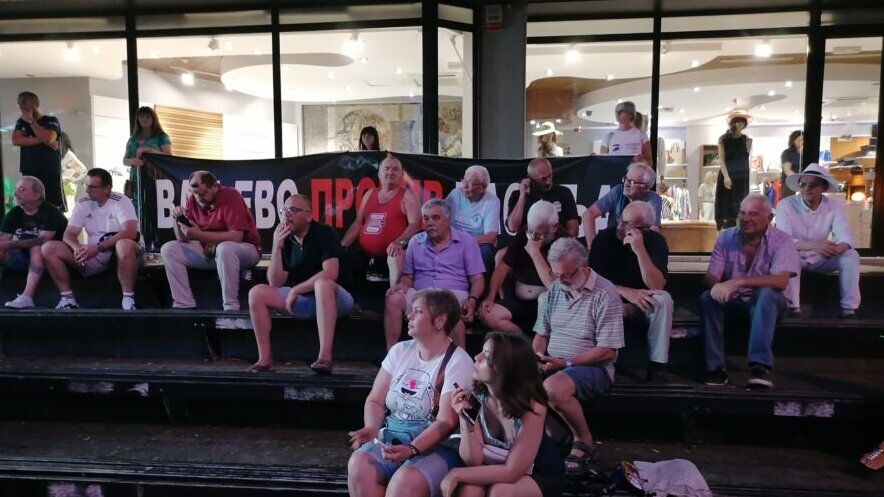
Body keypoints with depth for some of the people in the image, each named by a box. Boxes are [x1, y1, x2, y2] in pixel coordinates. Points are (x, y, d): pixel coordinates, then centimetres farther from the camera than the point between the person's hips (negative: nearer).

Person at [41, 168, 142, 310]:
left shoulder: (121, 201, -11)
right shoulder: (82, 204, 5)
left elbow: (130, 232, -26)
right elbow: (68, 235, 1)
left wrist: (98, 247, -29)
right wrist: (78, 248, -23)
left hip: (120, 254, -6)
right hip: (93, 257, 6)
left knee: (125, 245, -41)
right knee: (49, 248, -8)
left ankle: (128, 300, -30)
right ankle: (68, 299, -5)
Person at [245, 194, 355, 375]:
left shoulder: (323, 232, -12)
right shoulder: (286, 240, 3)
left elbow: (330, 273, -24)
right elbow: (275, 283, -3)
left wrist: (296, 289, -18)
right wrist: (277, 248, -15)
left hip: (334, 298, -6)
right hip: (301, 300, 6)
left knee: (322, 283, -38)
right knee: (257, 293, -8)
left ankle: (325, 358, -44)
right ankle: (265, 358, -7)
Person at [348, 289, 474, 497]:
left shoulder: (458, 362, -8)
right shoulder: (399, 351, 9)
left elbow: (446, 422, -14)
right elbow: (375, 401, 10)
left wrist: (411, 449, -27)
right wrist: (372, 428, -10)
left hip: (438, 445, -5)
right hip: (391, 438, 5)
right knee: (358, 465, -25)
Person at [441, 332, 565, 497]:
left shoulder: (532, 406, -30)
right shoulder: (476, 398, -17)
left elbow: (511, 471, -26)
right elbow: (473, 460, -17)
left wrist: (456, 474, -25)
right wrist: (464, 419, -32)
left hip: (540, 475, -3)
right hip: (496, 470, 3)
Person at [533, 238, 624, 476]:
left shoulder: (604, 294, -13)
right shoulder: (555, 288, 8)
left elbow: (607, 350, -15)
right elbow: (541, 333, 13)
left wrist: (566, 362, -20)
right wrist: (538, 355, -8)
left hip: (592, 367, -6)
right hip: (553, 364, 6)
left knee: (553, 388, -34)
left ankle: (584, 442, -6)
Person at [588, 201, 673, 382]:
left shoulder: (656, 241, -13)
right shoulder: (604, 237, -14)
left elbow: (657, 286, -25)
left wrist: (640, 250, -34)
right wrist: (626, 292, -29)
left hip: (643, 303, 1)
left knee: (664, 300, -31)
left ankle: (657, 364, -20)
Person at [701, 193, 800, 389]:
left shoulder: (781, 241, -12)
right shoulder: (726, 237, -2)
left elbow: (780, 281, -27)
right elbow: (711, 276, -6)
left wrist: (739, 281, -39)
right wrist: (717, 285, -32)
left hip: (767, 301, -3)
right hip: (733, 299, 3)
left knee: (766, 294, -36)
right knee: (707, 297, -28)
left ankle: (760, 366, -39)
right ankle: (716, 367, -25)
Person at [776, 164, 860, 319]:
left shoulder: (835, 206, -7)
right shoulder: (785, 205, -17)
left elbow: (846, 238, -16)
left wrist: (837, 248, -41)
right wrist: (813, 246, -43)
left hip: (820, 259, 4)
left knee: (851, 255, -20)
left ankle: (849, 309, -18)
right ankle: (793, 308, -33)